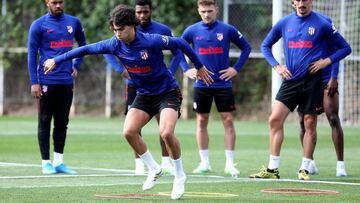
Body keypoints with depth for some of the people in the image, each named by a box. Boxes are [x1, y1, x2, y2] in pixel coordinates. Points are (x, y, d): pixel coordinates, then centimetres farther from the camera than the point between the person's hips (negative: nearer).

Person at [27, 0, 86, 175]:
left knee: (62, 123, 7)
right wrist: (34, 82, -9)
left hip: (66, 82, 4)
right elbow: (32, 54, -3)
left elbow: (82, 44, 25)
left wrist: (76, 65, 15)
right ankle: (46, 162, 4)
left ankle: (58, 162, 13)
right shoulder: (38, 25, -3)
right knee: (45, 122, 0)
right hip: (46, 82, -4)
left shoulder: (74, 22, 8)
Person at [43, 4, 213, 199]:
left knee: (166, 133, -26)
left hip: (167, 92, -6)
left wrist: (199, 67, -1)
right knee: (129, 131, -14)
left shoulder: (151, 41, -25)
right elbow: (86, 49, 2)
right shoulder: (114, 44, -10)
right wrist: (56, 60, 6)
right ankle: (154, 169, 6)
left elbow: (180, 43, -12)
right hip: (144, 95, 6)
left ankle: (180, 175, -4)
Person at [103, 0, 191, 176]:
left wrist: (170, 73, -3)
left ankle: (165, 162, 6)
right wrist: (121, 69, -9)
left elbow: (177, 52, 9)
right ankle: (139, 163, 5)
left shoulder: (163, 30, -1)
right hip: (134, 84, 0)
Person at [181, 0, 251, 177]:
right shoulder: (192, 31, 1)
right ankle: (204, 163, 12)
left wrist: (236, 69, 0)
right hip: (201, 84, 1)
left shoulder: (227, 30, -2)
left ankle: (230, 164, 2)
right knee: (201, 121, 4)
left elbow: (246, 47, 8)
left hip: (223, 83, -1)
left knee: (228, 120, -3)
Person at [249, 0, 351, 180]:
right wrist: (276, 66, 7)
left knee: (310, 124, 1)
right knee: (275, 119, -6)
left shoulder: (322, 24, -3)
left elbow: (345, 48, 2)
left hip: (312, 81, -3)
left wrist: (326, 61, -10)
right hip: (290, 80, 3)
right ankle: (272, 169, -1)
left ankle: (304, 169, 11)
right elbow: (265, 45, 20)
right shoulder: (285, 23, 7)